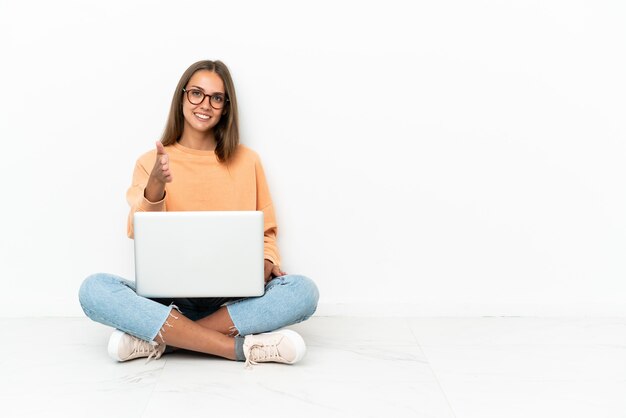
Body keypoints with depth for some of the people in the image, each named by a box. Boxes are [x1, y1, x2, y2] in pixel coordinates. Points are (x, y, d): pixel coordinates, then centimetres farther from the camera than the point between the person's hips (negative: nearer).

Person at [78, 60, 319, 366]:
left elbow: (266, 232, 13)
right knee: (94, 289, -28)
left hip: (233, 299, 1)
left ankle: (158, 339, -25)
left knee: (304, 291, -28)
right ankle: (242, 347, -31)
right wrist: (155, 185, -21)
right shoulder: (151, 162, 7)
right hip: (168, 296, 0)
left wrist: (267, 263, -10)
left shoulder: (246, 161, 8)